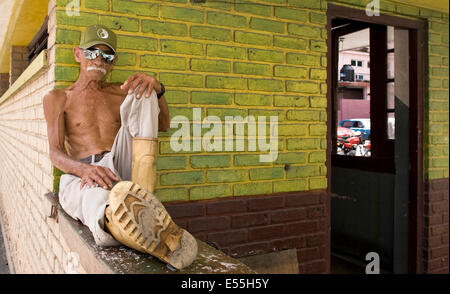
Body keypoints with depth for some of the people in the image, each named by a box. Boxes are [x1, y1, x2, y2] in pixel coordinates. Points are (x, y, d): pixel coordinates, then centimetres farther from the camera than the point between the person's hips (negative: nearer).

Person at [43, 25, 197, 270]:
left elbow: (163, 125, 18)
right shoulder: (57, 98, 14)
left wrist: (156, 89, -3)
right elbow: (56, 154, 2)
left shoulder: (118, 92, 23)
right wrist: (85, 169, -23)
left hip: (119, 169, 5)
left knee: (141, 92, -13)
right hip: (79, 177, -4)